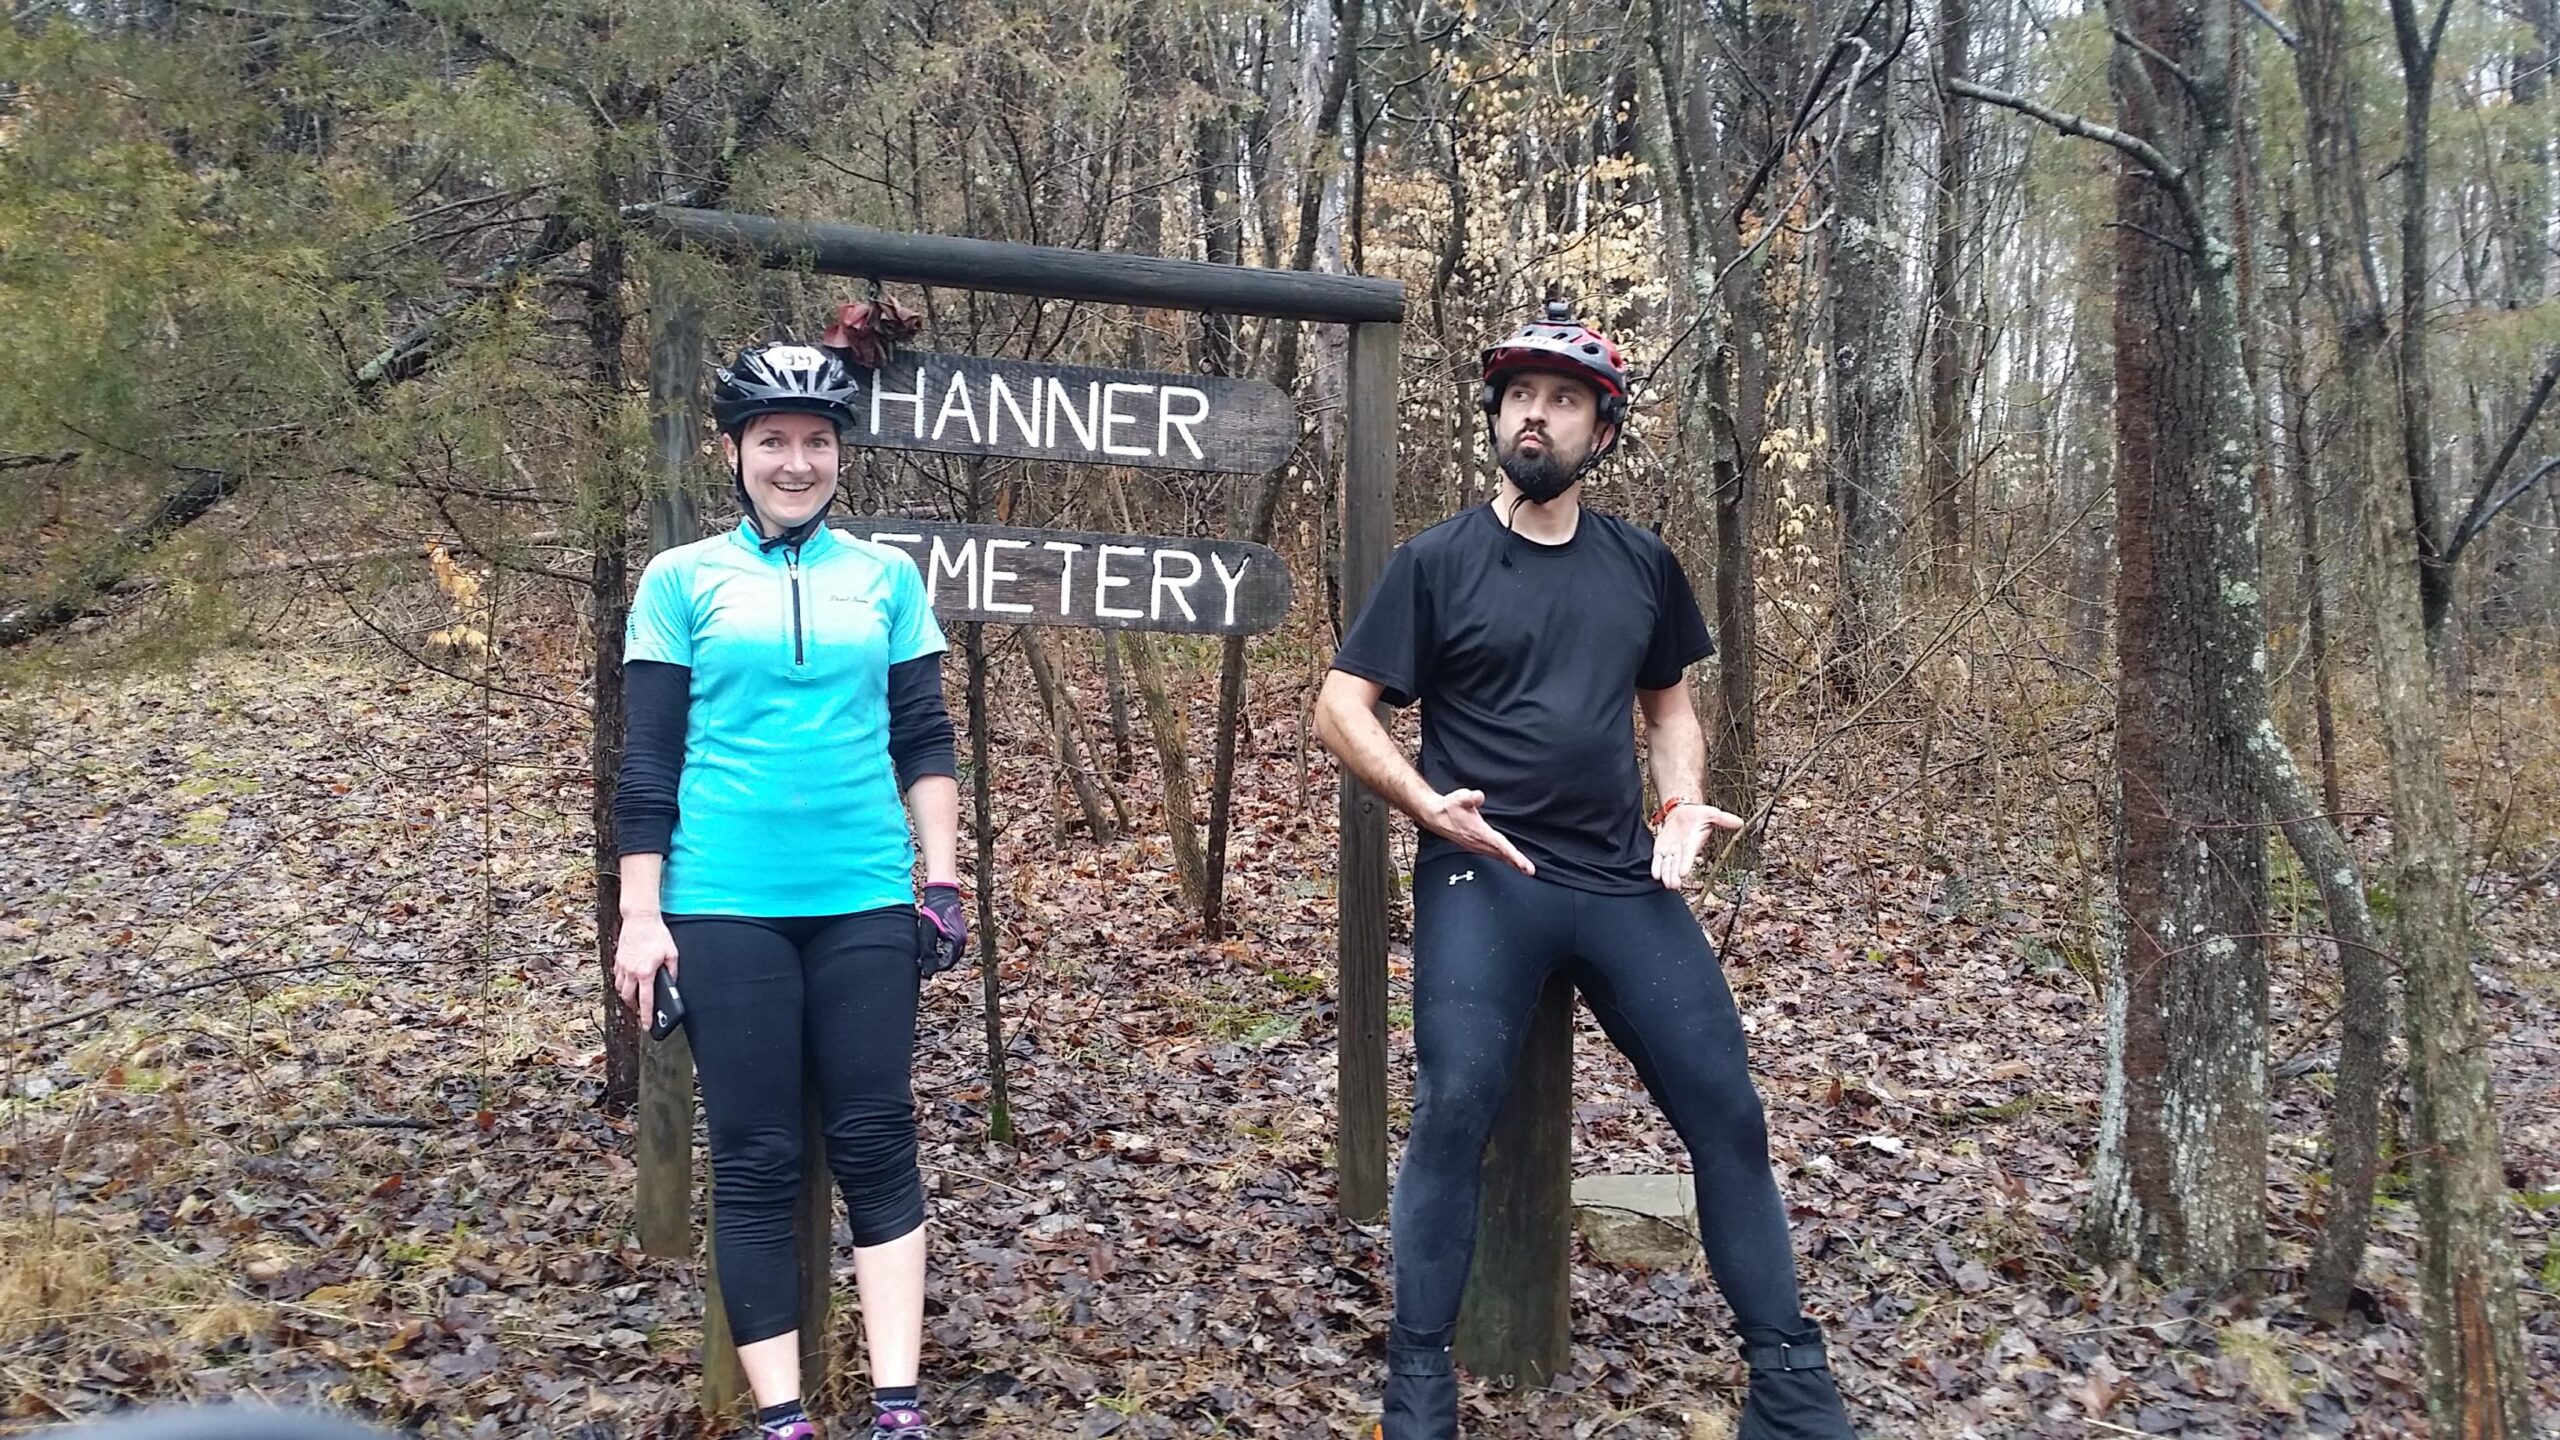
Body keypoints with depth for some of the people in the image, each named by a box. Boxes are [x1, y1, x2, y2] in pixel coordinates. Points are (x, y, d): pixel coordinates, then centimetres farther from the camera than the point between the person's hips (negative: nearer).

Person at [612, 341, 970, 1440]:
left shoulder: (885, 576, 8)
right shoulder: (682, 581, 3)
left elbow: (925, 742, 10)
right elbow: (649, 761, 2)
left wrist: (944, 884, 4)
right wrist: (640, 916, -2)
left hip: (865, 902, 1)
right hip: (727, 907, -1)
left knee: (876, 1145, 2)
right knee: (755, 1161, 3)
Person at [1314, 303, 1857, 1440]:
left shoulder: (1642, 565, 11)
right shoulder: (1438, 562, 0)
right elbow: (1340, 707, -1)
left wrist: (1684, 801, 3)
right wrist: (1428, 803, -16)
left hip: (1625, 882, 4)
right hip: (1481, 882, -3)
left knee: (1726, 1112, 2)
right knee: (1452, 1117, -13)